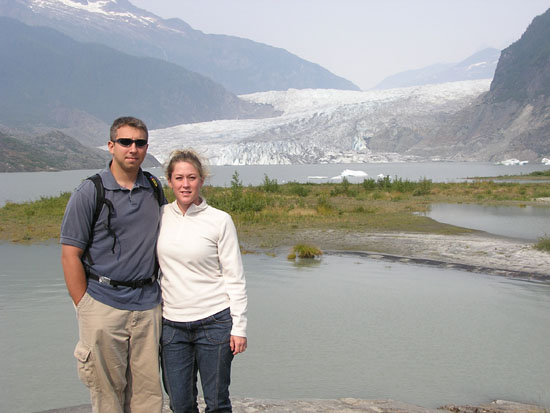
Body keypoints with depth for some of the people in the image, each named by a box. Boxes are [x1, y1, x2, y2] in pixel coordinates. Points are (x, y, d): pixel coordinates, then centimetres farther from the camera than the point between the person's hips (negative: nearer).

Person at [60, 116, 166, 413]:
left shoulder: (155, 189, 9)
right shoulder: (89, 193, -5)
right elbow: (70, 255, -5)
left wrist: (159, 292, 13)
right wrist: (84, 309, -8)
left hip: (148, 305, 4)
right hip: (103, 305, -4)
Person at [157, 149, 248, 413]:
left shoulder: (220, 220, -6)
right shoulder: (159, 216, 4)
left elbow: (235, 278, -4)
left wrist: (239, 327, -6)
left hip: (214, 322, -3)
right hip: (172, 323, 3)